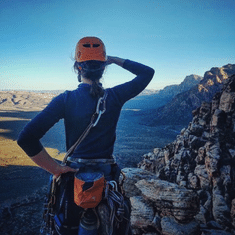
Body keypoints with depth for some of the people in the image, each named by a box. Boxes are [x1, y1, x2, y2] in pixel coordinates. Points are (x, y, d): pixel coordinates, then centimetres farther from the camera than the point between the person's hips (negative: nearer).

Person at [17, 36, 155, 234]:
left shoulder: (66, 100, -14)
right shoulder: (115, 97, -11)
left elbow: (26, 138, -22)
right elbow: (148, 72, 6)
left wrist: (56, 169, -15)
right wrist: (116, 60, 6)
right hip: (105, 174, 1)